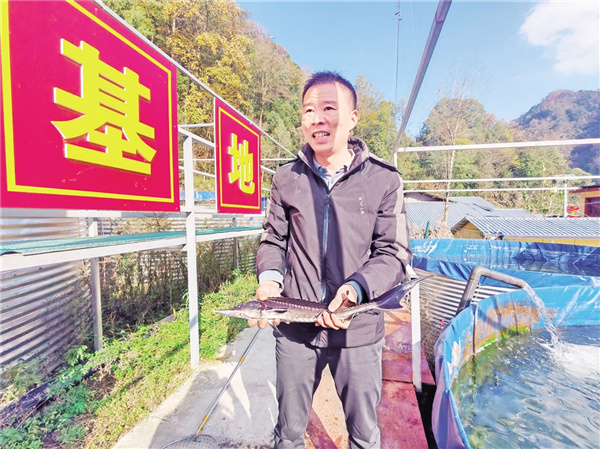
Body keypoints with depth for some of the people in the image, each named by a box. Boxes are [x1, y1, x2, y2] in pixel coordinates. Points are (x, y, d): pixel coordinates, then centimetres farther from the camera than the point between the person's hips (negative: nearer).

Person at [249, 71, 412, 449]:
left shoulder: (384, 180, -5)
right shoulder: (286, 179, 1)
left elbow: (394, 253, -4)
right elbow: (273, 241, 9)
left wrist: (356, 288, -21)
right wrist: (270, 278, -11)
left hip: (358, 329, -1)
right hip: (294, 327, 2)